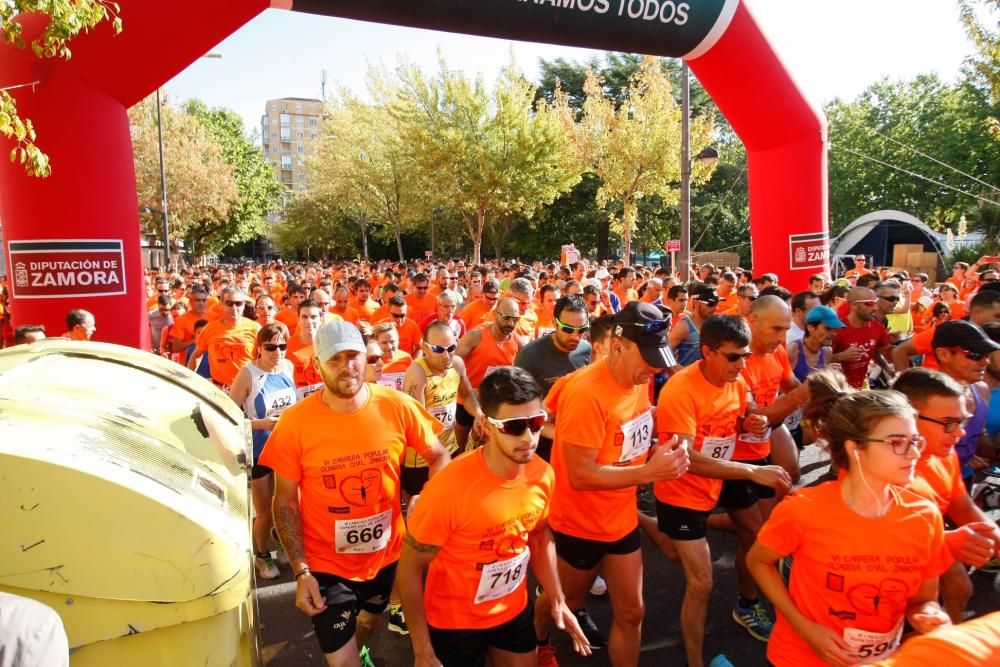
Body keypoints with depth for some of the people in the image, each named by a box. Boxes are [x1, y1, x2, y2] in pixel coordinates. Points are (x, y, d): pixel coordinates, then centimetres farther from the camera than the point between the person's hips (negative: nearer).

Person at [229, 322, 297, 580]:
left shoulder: (288, 367, -3)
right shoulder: (247, 374, -18)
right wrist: (262, 424, -28)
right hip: (259, 451, -4)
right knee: (265, 513, 11)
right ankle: (262, 556, 37)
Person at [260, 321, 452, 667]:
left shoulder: (399, 407, -16)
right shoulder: (294, 422, -19)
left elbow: (439, 457, -2)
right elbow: (285, 503, -11)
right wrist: (301, 572, -14)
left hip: (387, 554, 3)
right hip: (326, 564, -3)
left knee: (371, 621, 32)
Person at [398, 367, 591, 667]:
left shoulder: (542, 474, -15)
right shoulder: (450, 487, -31)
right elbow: (410, 569, -19)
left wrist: (557, 600, 5)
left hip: (514, 611, 5)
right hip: (454, 622, -4)